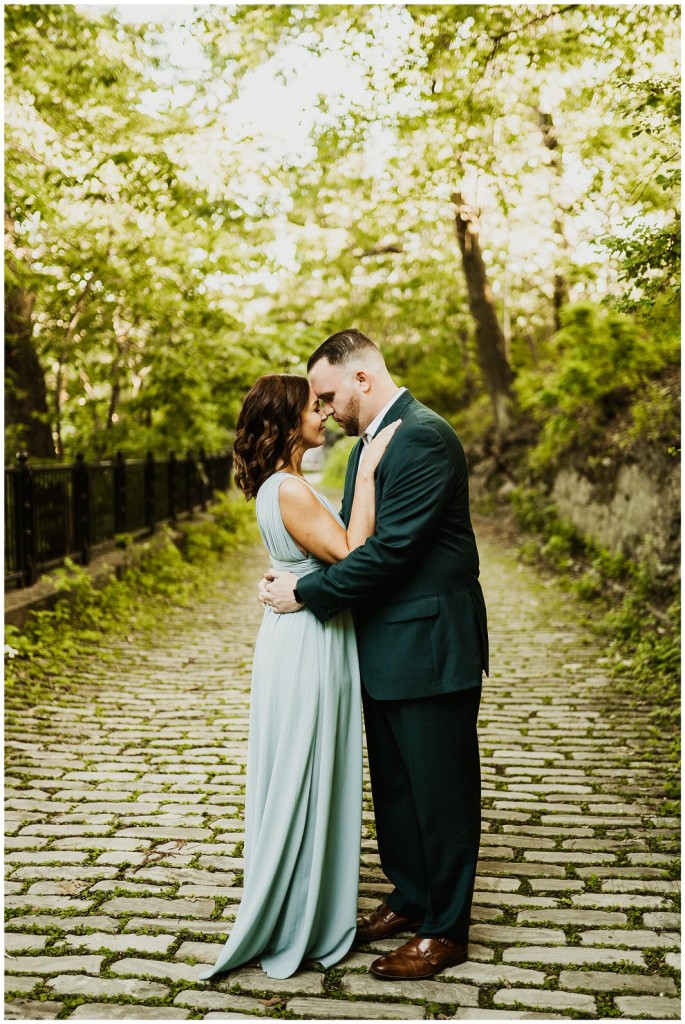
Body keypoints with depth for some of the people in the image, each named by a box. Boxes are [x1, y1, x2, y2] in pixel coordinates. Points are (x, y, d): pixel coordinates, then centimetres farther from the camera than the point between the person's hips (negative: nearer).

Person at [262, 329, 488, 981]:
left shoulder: (424, 438, -19)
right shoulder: (368, 442, 13)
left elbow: (390, 549, -24)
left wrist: (306, 594, -15)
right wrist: (304, 583, 1)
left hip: (429, 646, -10)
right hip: (385, 650, 10)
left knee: (440, 791, 5)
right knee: (394, 785, 20)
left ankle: (446, 930, 20)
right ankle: (411, 898, 37)